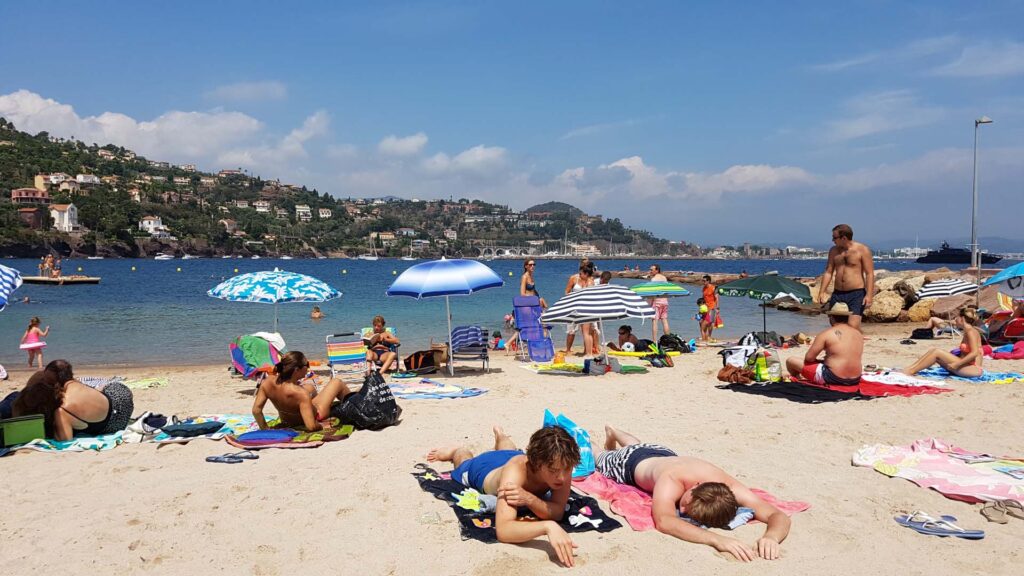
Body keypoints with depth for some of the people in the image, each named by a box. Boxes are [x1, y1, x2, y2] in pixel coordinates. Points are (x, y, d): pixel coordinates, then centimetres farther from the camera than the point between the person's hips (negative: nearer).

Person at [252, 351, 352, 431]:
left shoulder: (267, 382, -28)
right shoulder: (301, 393, -42)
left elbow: (256, 410, -22)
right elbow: (311, 427, -43)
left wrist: (265, 429, -8)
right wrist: (322, 426, -23)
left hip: (286, 421, 6)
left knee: (310, 387, 33)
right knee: (337, 382, 10)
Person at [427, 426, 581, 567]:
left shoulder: (562, 465, -44)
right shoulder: (516, 469, -54)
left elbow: (557, 513, -42)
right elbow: (503, 531, -64)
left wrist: (529, 499, -62)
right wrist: (548, 527, -80)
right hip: (483, 468, -4)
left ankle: (500, 436, 71)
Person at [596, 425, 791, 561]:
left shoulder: (728, 486, -47)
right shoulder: (672, 480, -56)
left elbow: (778, 515, -49)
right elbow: (663, 522, -72)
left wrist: (771, 536, -71)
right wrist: (716, 540, -83)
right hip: (631, 462, -3)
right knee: (599, 461, 34)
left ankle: (614, 433, 70)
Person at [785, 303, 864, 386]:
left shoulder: (826, 333, -9)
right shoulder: (859, 334, 8)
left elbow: (808, 358, -8)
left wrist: (824, 361, 13)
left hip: (832, 378, -7)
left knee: (791, 360, 6)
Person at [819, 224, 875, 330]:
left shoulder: (862, 250, -4)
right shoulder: (834, 251, 11)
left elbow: (870, 274, -7)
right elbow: (828, 272, 13)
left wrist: (869, 295, -15)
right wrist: (821, 292, 4)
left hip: (857, 294, -5)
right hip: (837, 294, 5)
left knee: (853, 326, -18)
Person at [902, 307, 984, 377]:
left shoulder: (971, 331, -11)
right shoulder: (967, 331, 17)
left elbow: (974, 353, -21)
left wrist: (956, 364, -23)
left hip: (973, 369, -9)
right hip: (966, 368, 9)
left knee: (937, 352, -18)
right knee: (933, 350, -2)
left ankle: (911, 371, -18)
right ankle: (907, 369, -10)